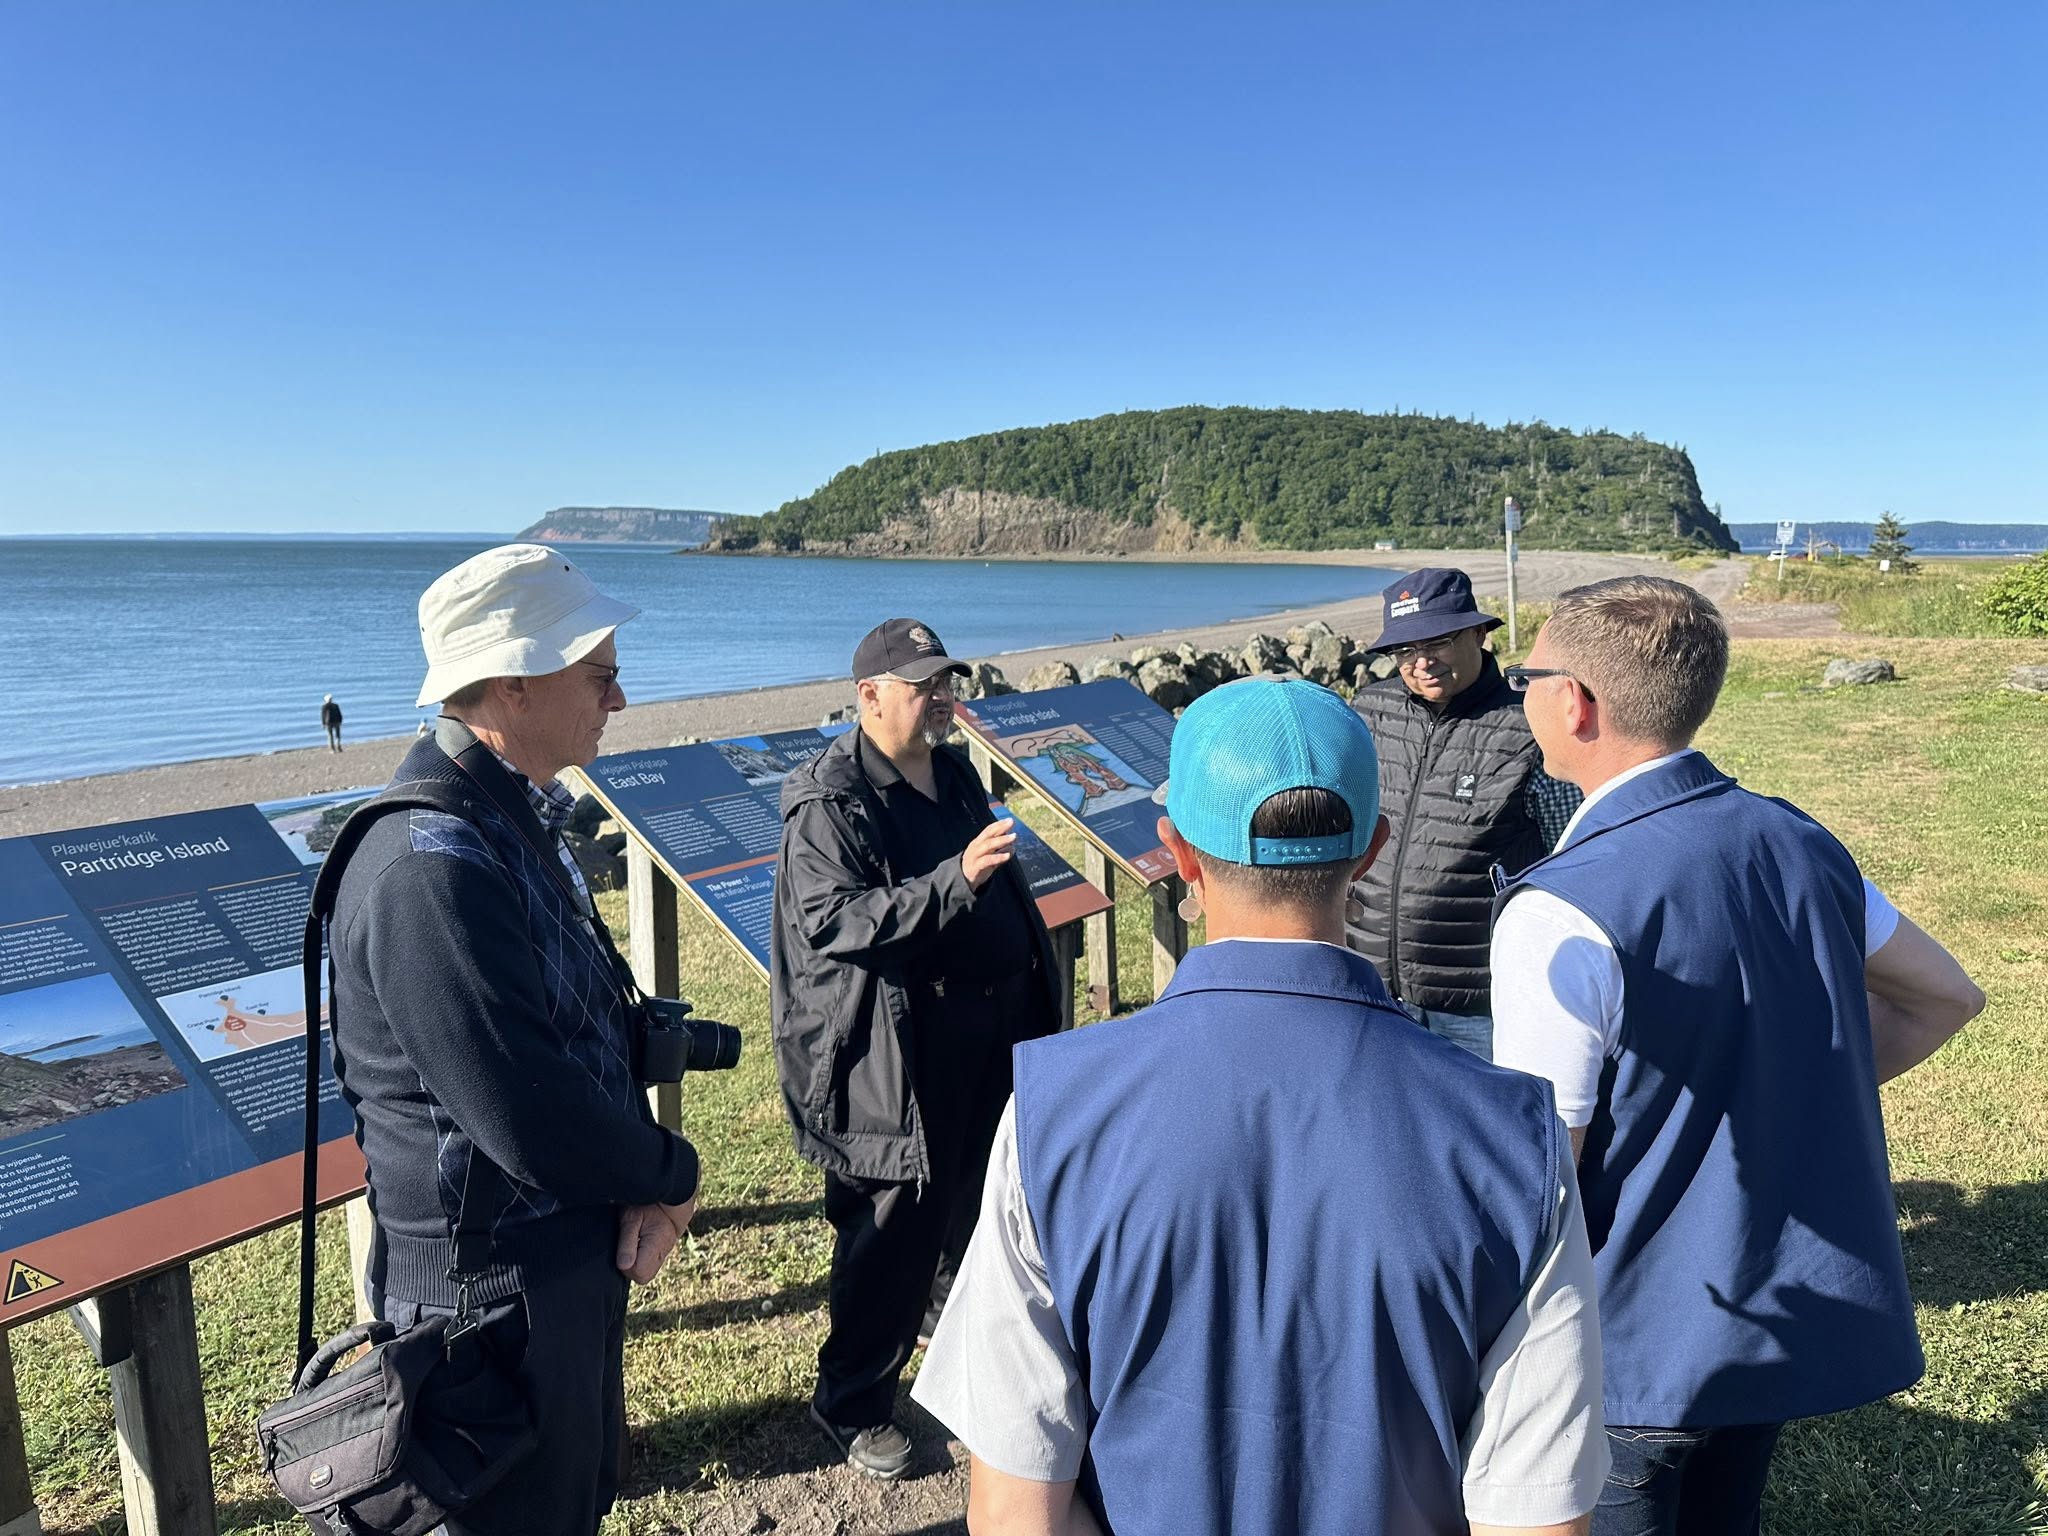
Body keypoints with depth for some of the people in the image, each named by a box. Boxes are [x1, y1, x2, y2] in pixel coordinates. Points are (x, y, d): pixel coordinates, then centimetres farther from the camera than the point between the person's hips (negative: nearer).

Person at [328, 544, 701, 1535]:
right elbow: (530, 1122, -31)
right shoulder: (434, 867, -30)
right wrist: (671, 1175, -12)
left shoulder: (515, 821, 4)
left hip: (575, 1248, 9)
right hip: (497, 1290, -9)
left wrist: (643, 1180, -6)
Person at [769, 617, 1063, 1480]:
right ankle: (853, 1403, 21)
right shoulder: (829, 802, -14)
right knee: (896, 1233, 2)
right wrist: (957, 878, -33)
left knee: (989, 1203, 20)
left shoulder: (956, 775, 11)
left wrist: (1031, 989, 23)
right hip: (899, 1053, -7)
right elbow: (833, 921, -25)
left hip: (991, 1037, 8)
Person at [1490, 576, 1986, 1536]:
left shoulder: (1562, 914, -26)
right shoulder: (1800, 844, -3)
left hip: (1640, 1346, -7)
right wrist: (1797, 1093, 9)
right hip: (1806, 1310, 7)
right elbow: (1945, 998, 13)